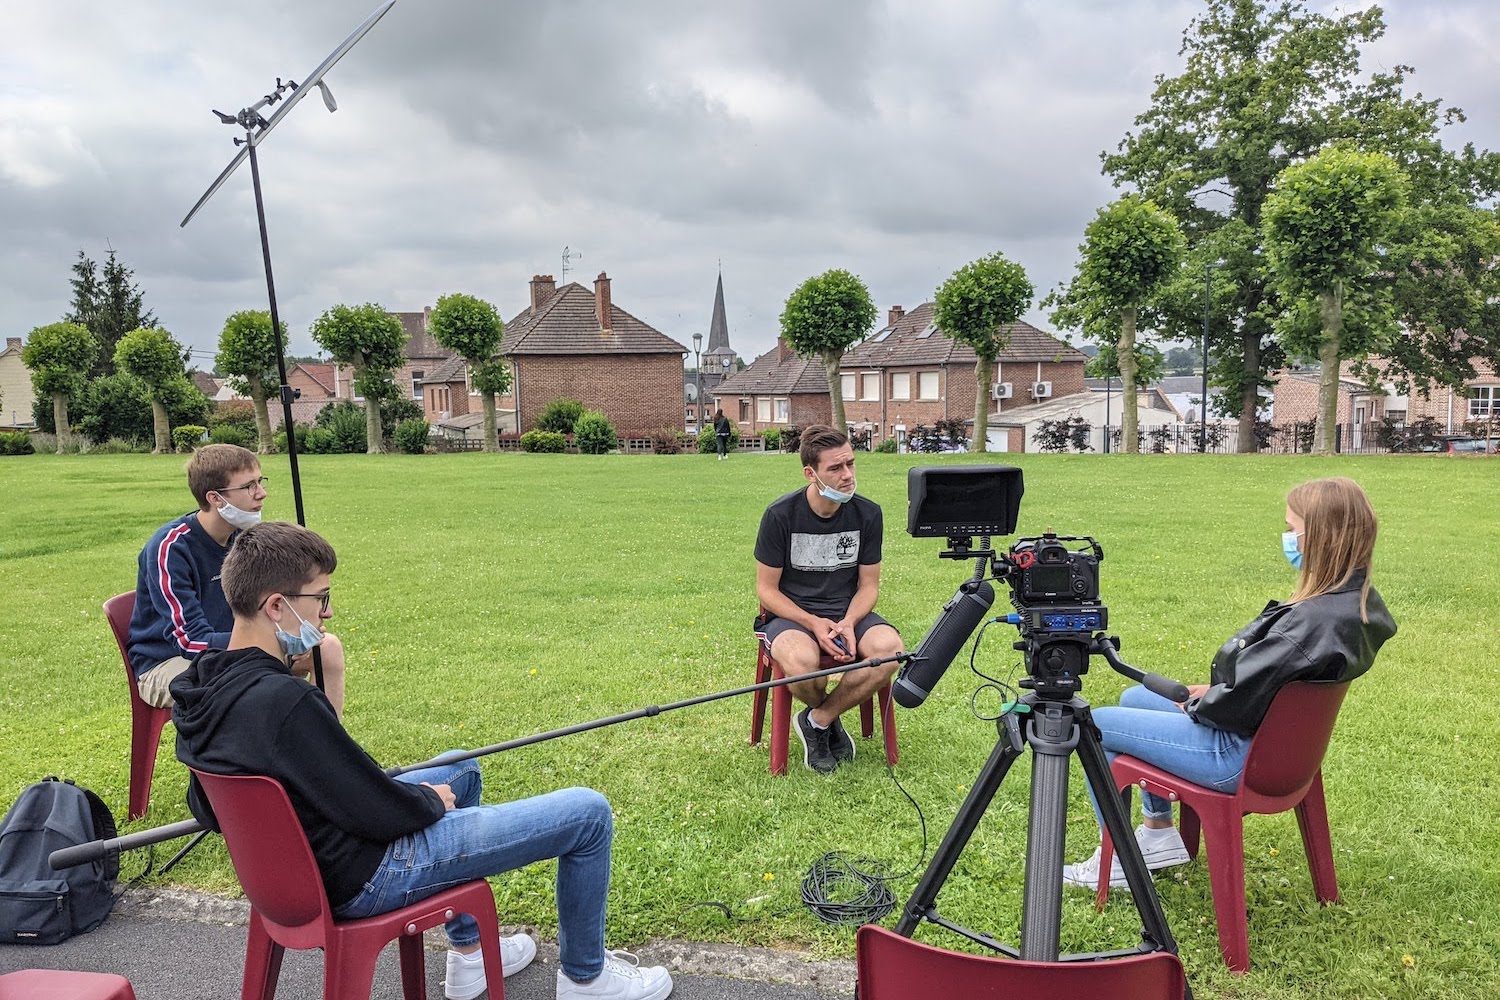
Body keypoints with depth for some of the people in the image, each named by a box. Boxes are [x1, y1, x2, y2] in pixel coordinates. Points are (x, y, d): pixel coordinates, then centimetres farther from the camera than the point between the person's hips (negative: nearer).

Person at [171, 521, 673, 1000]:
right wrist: (431, 800, -3)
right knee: (588, 813, -5)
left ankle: (469, 954, 37)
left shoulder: (203, 686, -3)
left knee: (462, 770, 33)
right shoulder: (283, 701, -33)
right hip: (364, 879, -10)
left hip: (300, 860, 10)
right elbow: (380, 813, -27)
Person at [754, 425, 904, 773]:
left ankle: (817, 721, -6)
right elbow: (767, 589, -6)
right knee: (802, 661, -37)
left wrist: (848, 623, -17)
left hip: (848, 612, 3)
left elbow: (868, 585, 4)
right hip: (791, 614, -3)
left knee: (890, 648, -29)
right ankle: (830, 717, 2)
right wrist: (813, 623, -20)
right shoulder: (780, 515, -12)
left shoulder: (868, 514, -3)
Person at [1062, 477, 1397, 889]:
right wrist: (1212, 691, 5)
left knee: (1095, 725, 2)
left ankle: (1117, 859, 16)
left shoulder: (1316, 621, -33)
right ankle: (1159, 831, 30)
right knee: (1133, 698, 24)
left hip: (1240, 754, -10)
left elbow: (1236, 703, -27)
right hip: (1270, 730, 10)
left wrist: (1193, 703, -7)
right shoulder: (1359, 603, -2)